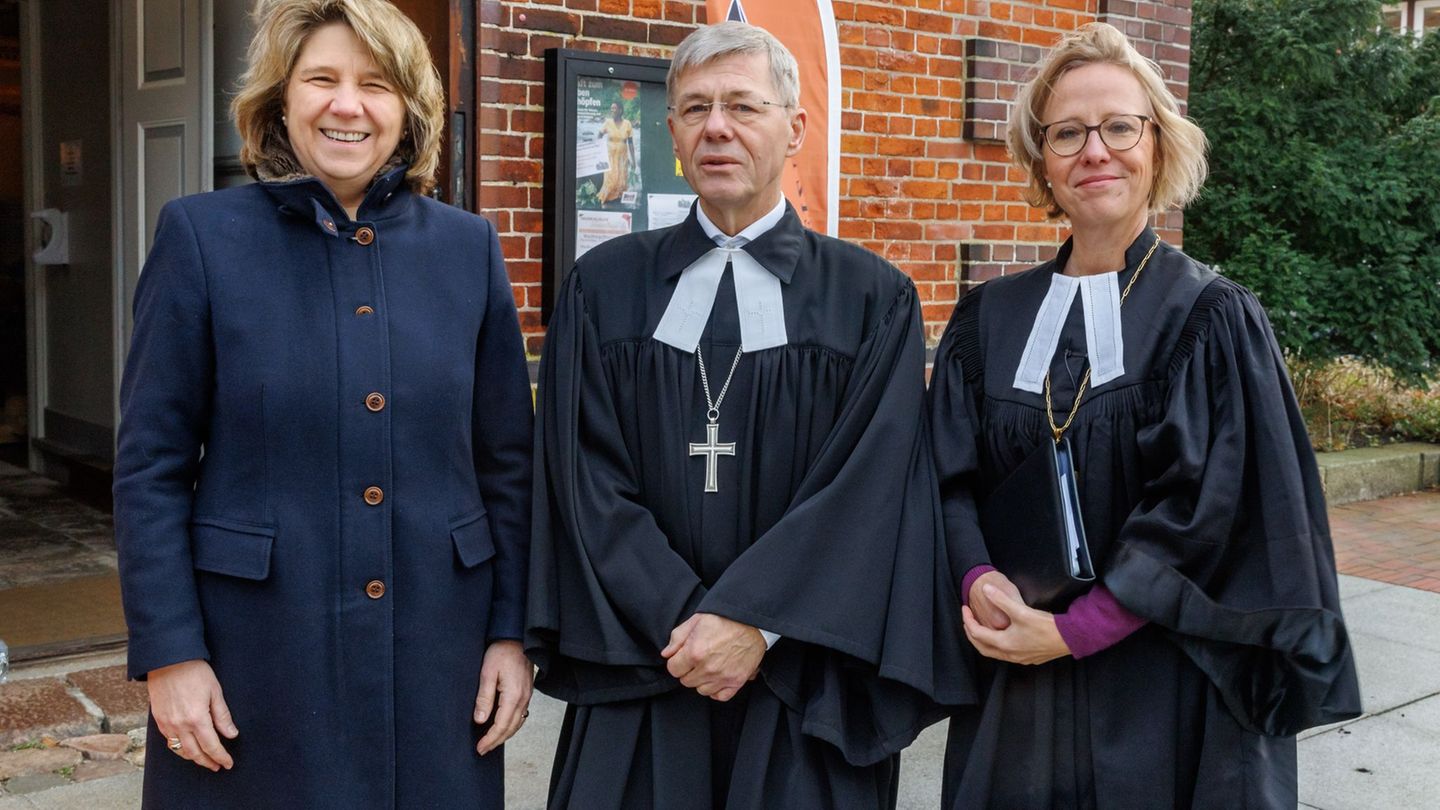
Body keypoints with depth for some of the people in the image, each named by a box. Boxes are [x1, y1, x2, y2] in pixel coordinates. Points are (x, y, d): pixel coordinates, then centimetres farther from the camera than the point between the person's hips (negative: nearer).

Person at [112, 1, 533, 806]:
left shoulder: (468, 246, 3)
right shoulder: (203, 235, -3)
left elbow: (507, 462, 5)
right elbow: (151, 467, -3)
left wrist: (513, 630, 2)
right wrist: (169, 651, -8)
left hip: (436, 655, 2)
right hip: (256, 653, -2)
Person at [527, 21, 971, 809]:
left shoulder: (871, 299, -1)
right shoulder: (604, 286, 3)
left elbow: (871, 486, -7)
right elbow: (586, 477, -2)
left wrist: (751, 622, -15)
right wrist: (681, 620, -11)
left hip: (806, 684, -1)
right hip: (638, 672, 1)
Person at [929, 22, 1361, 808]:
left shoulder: (1212, 318, -6)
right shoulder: (988, 318, 4)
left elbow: (1208, 512, -13)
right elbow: (951, 475, 3)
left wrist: (1073, 631, -17)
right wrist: (978, 582, -16)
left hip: (1166, 693, -3)